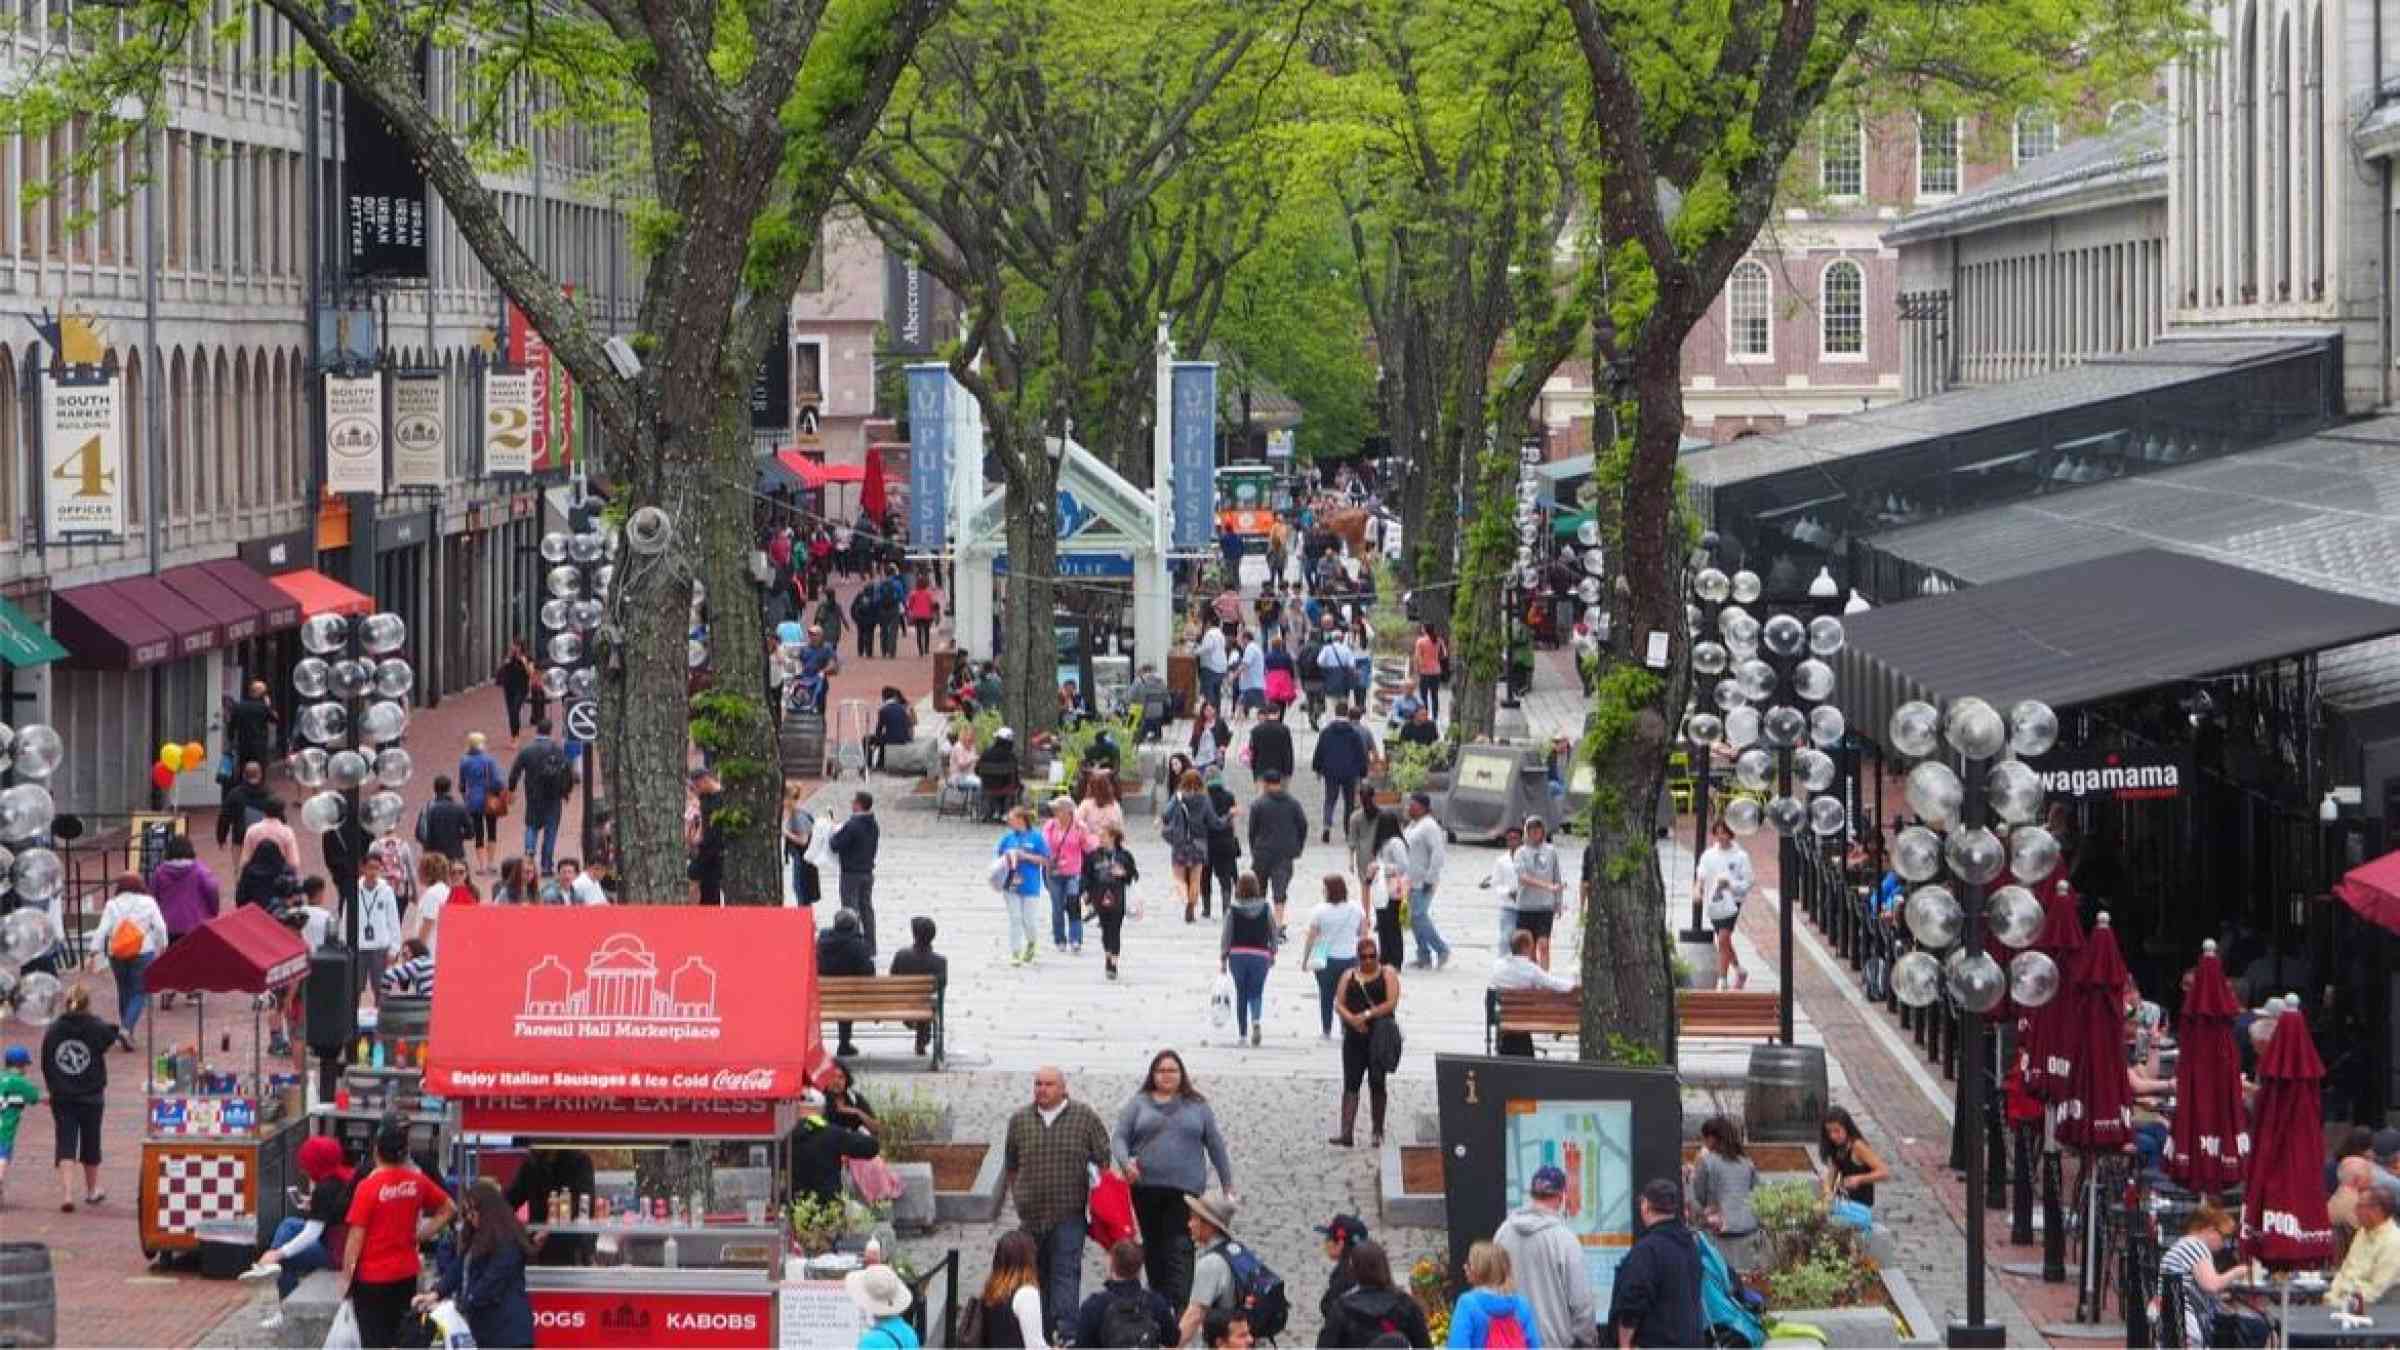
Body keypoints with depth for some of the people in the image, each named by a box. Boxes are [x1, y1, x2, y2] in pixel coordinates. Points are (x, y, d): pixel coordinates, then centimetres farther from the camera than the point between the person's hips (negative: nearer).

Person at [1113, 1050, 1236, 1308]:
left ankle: (1178, 1310, -21)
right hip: (1146, 1188, 2)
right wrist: (1125, 1161, -17)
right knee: (1153, 1250, 6)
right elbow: (1118, 1137, 4)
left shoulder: (1197, 1106, 12)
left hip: (1184, 1189, -2)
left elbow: (1216, 1146, 15)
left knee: (1180, 1250, -13)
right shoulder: (1138, 1104, 11)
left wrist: (1228, 1185, 13)